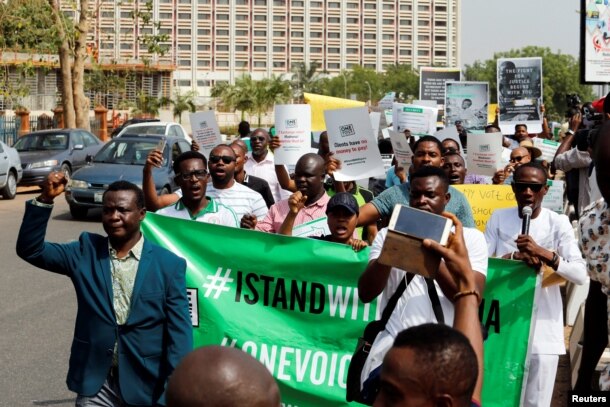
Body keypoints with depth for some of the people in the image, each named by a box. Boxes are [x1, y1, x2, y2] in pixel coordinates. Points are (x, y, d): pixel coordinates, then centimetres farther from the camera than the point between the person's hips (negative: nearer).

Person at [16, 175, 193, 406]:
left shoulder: (169, 265, -5)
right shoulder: (86, 252, 2)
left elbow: (180, 334, -6)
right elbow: (30, 249, -4)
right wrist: (46, 199, -16)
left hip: (146, 387, -1)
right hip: (95, 386, 2)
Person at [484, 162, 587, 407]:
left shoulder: (558, 223, -2)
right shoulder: (498, 218, 4)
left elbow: (581, 275, -10)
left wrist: (544, 253, -24)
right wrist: (516, 256, -17)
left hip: (543, 327, -1)